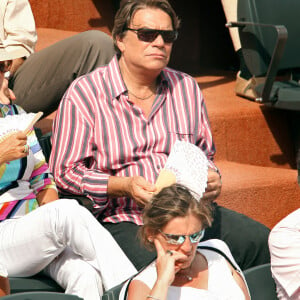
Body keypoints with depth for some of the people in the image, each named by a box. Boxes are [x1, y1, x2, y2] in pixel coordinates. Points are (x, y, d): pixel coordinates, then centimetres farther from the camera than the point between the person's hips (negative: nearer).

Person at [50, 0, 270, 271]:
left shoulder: (187, 89, 18)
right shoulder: (84, 94, 2)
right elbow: (65, 172, -1)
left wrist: (212, 180, 3)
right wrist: (124, 186, -16)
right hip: (122, 220, -5)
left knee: (262, 243, -18)